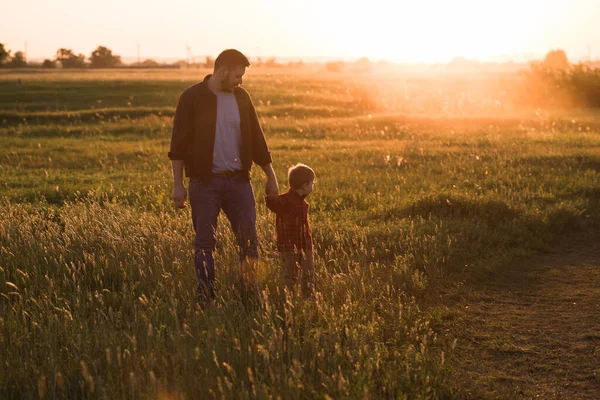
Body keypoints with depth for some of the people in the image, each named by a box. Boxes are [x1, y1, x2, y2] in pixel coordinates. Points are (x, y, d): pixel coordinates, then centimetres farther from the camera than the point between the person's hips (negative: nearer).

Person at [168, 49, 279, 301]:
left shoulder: (241, 97, 8)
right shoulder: (192, 98, -5)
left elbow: (256, 139, 13)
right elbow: (179, 144, -6)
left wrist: (270, 176, 12)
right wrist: (178, 185, -10)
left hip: (238, 180, 4)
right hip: (205, 182, -4)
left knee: (249, 239, 2)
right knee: (204, 243, 1)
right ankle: (206, 297, 10)